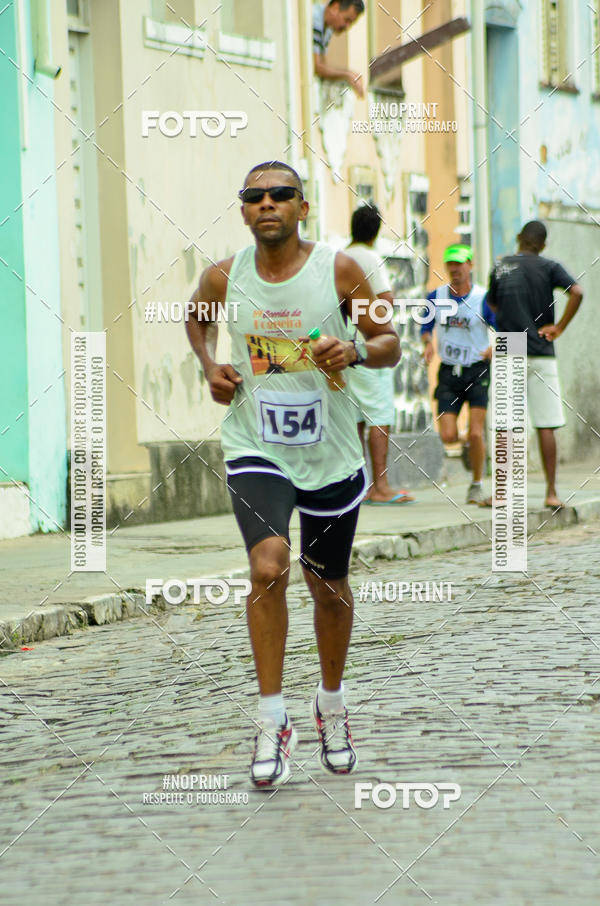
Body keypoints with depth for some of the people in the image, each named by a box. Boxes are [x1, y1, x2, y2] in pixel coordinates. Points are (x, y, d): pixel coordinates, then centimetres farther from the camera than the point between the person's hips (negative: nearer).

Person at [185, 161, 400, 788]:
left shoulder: (338, 270, -8)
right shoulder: (224, 278, -3)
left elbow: (390, 345, 0)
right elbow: (197, 318, 20)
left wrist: (356, 351, -22)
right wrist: (209, 366, 2)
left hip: (330, 452, 1)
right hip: (256, 449, -1)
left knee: (328, 585, 14)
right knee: (268, 567, -22)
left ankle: (331, 706, 39)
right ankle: (272, 724, -15)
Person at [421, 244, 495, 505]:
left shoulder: (483, 299, -7)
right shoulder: (436, 297, 3)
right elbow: (426, 326, 16)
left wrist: (495, 348, -25)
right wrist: (427, 343, -6)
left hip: (477, 372, -3)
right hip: (449, 373, 3)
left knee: (475, 435, -10)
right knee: (448, 437, -7)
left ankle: (476, 485, 10)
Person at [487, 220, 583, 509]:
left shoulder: (500, 267, 6)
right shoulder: (549, 267, 0)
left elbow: (491, 304, 18)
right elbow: (576, 292, -16)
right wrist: (559, 328, -8)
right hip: (541, 355, -1)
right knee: (546, 426, 2)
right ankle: (551, 493, 1)